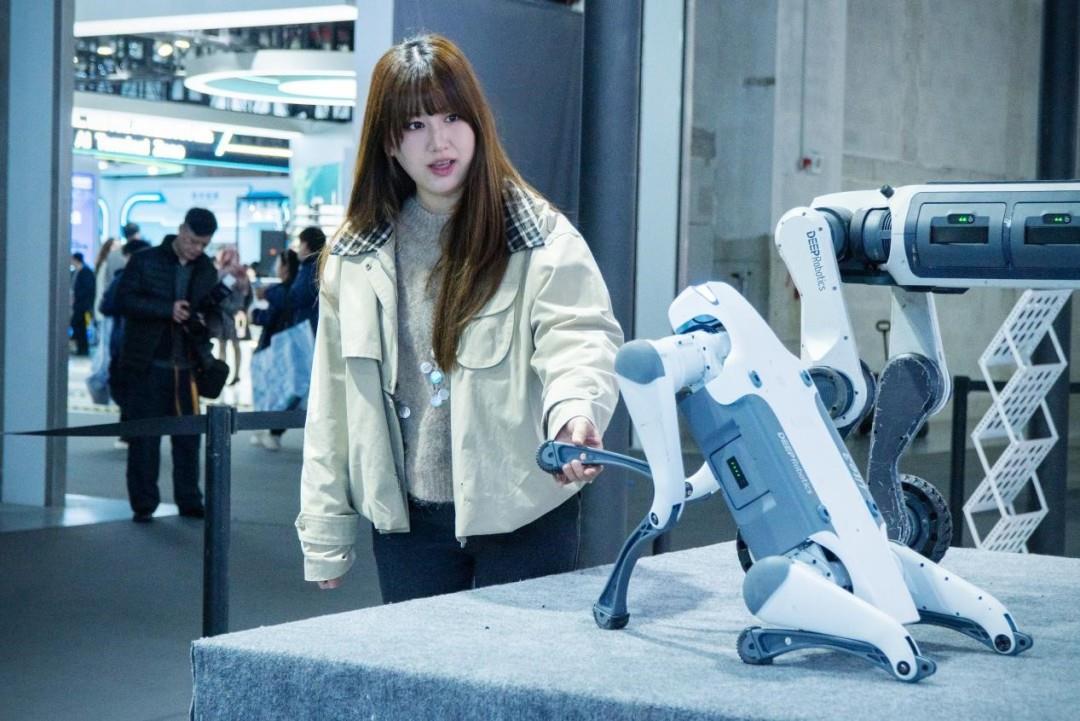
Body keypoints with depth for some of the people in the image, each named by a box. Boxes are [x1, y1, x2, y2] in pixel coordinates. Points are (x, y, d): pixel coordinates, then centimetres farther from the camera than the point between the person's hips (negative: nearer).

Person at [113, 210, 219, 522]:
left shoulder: (207, 270, 9)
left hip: (186, 367, 3)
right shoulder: (145, 261, -2)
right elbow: (123, 300, -10)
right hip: (147, 367, -3)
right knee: (144, 437, 1)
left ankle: (189, 501, 14)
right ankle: (143, 504, 7)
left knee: (188, 437, 5)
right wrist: (167, 310, -19)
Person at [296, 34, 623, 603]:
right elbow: (332, 397, 8)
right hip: (406, 519, 3)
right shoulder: (356, 254, 6)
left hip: (521, 515, -3)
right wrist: (325, 535, 7)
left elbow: (581, 339, -19)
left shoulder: (541, 236, -5)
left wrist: (574, 411, -43)